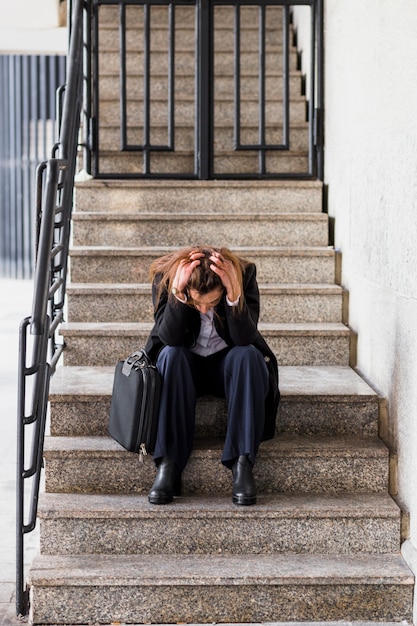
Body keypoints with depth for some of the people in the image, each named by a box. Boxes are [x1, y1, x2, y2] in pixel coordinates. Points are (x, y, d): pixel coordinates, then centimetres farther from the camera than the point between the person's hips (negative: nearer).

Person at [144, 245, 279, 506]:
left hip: (228, 365, 0)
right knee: (172, 355, -33)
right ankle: (168, 464, -35)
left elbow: (245, 338, -29)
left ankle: (242, 463, -33)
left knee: (249, 355, -32)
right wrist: (178, 291, -43)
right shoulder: (165, 276, -20)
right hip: (184, 366, 0)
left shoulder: (244, 274, -21)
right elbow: (169, 338, -30)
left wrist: (235, 293, -44)